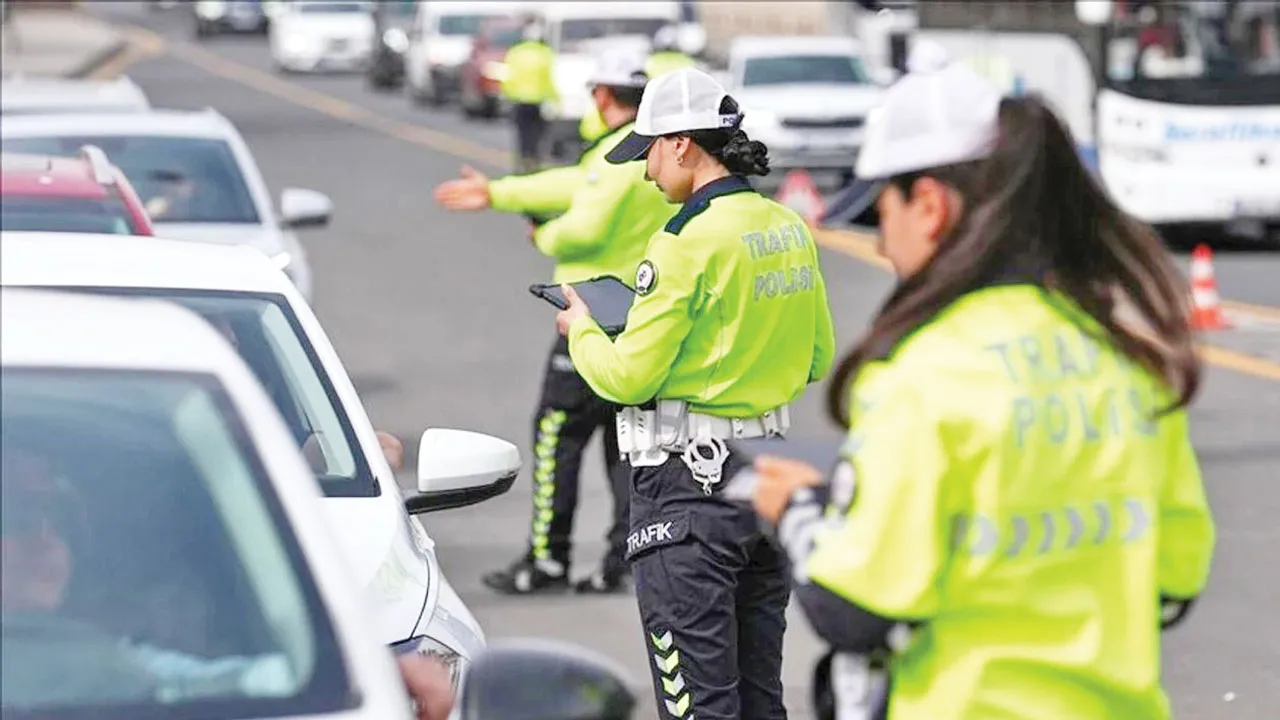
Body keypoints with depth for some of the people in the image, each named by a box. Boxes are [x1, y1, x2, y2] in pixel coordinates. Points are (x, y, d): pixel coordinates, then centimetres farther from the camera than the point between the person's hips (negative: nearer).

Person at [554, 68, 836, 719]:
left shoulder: (688, 241, -17)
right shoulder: (790, 229, 7)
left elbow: (629, 376, -16)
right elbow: (818, 357, 17)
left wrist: (581, 331, 3)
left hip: (691, 484, -8)